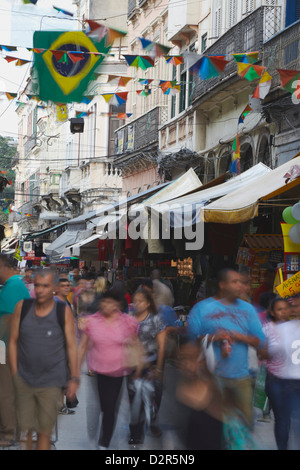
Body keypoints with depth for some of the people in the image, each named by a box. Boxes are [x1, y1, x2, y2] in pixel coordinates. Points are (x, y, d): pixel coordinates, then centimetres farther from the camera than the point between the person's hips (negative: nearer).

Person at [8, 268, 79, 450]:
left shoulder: (64, 312, -6)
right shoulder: (22, 307, -2)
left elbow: (71, 346, -2)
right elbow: (13, 341, 4)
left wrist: (74, 378, -3)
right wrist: (14, 372, 1)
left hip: (51, 382, -2)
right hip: (24, 380, 2)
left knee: (45, 431, 3)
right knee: (24, 428, 5)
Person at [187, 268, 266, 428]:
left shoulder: (247, 309, 12)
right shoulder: (201, 308, 2)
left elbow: (260, 341, 8)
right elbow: (190, 338, -4)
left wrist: (240, 336, -10)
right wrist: (213, 337, -17)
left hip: (241, 377, 3)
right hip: (212, 377, -3)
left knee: (245, 421, 3)